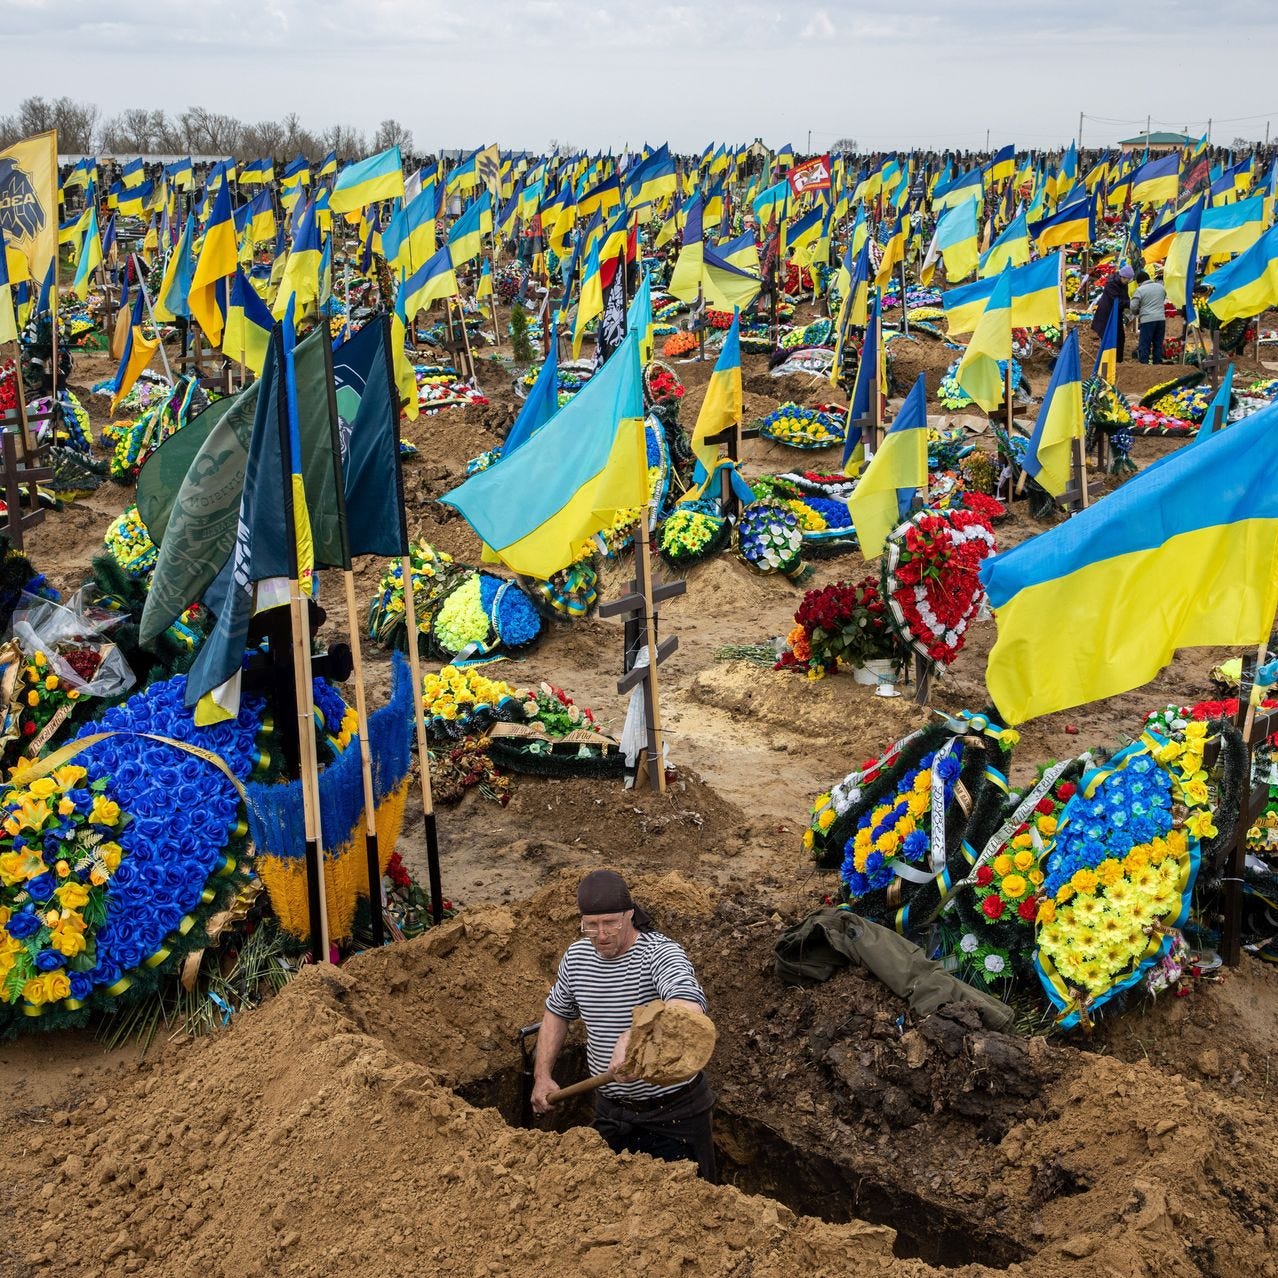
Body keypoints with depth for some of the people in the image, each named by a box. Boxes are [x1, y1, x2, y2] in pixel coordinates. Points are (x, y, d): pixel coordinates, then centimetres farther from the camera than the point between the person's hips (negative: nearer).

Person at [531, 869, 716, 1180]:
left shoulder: (660, 954, -24)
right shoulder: (576, 957, -3)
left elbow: (689, 1007, -45)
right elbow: (557, 1013, 15)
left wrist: (632, 1038, -59)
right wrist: (542, 1075, 4)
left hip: (673, 1111, -5)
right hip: (610, 1111, 5)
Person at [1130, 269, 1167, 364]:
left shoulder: (1140, 290, -5)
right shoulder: (1160, 286, 12)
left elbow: (1133, 307, -8)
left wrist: (1138, 313, 12)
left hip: (1147, 320, -5)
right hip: (1161, 319, 5)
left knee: (1144, 344, -1)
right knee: (1158, 344, 11)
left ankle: (1143, 364, -3)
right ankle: (1158, 363, 12)